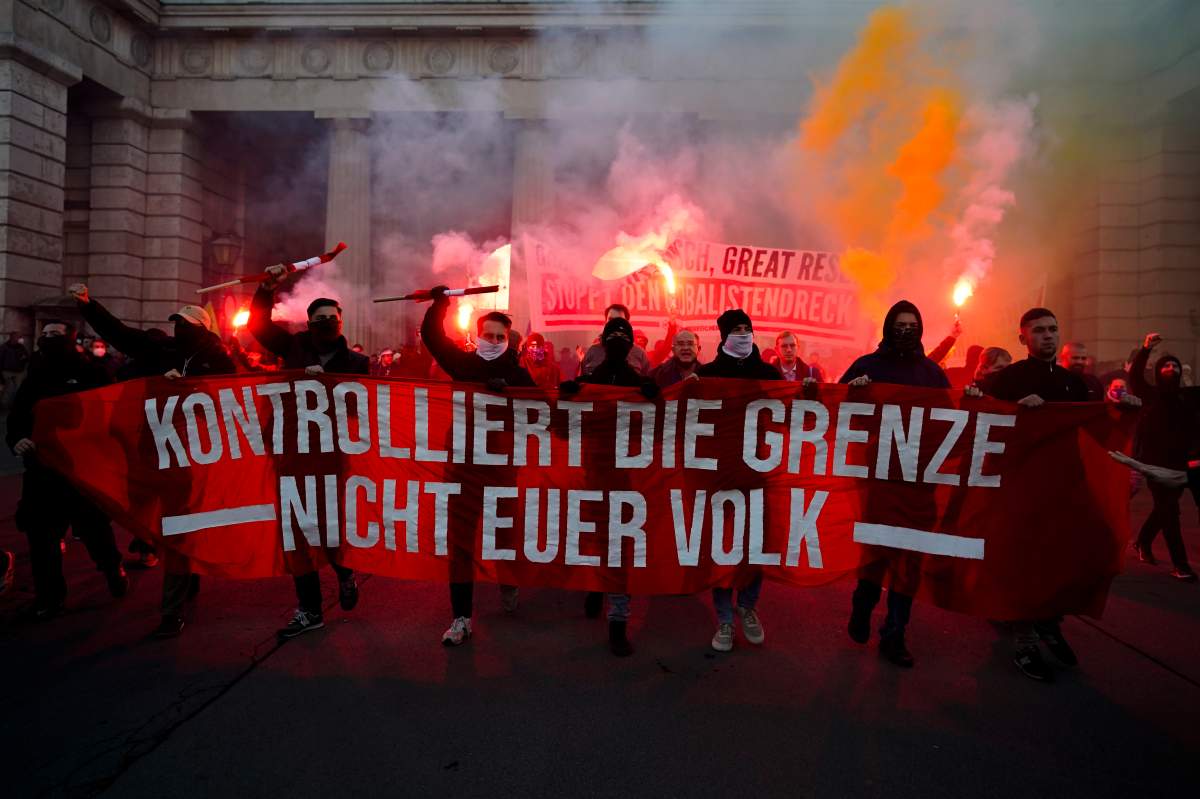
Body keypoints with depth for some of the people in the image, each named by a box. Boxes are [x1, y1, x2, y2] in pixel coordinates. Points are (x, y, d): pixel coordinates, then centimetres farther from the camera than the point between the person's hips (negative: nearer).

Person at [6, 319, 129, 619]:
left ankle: (114, 571, 30)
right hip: (42, 468, 4)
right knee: (41, 534, 4)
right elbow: (16, 417, 14)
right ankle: (48, 595, 19)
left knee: (95, 527, 4)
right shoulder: (33, 379, 13)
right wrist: (16, 439, -7)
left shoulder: (91, 374, -1)